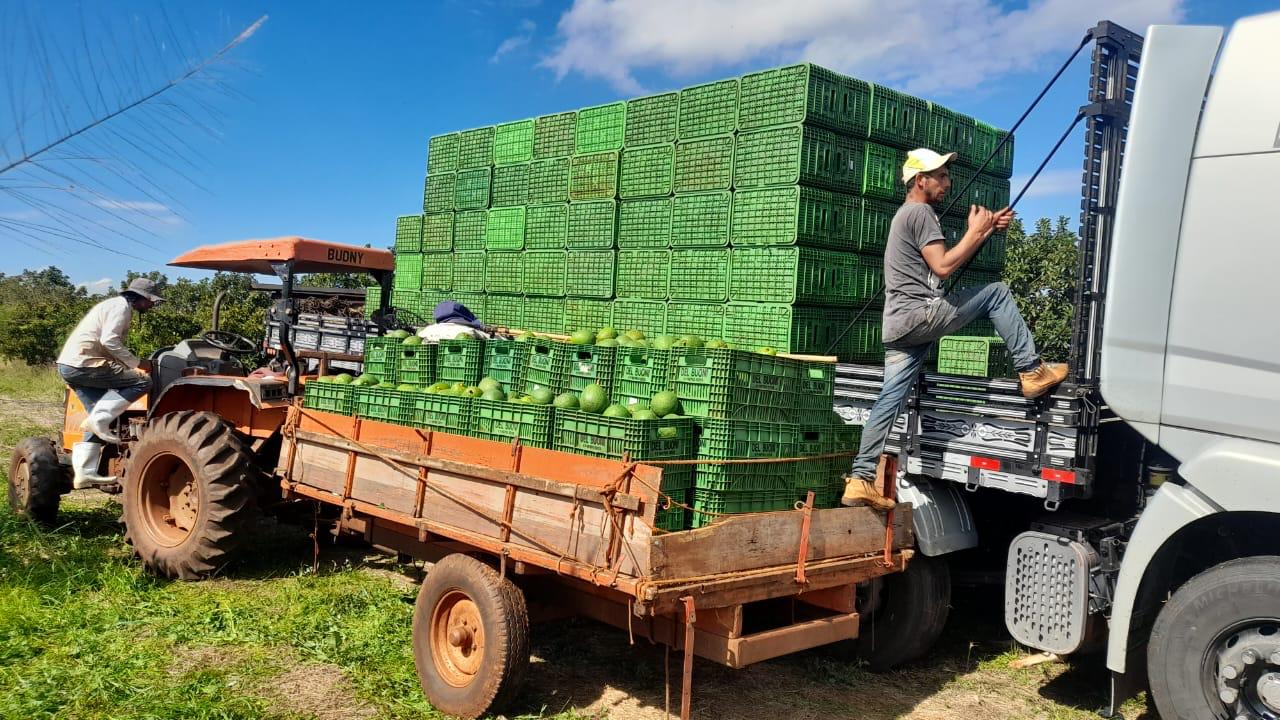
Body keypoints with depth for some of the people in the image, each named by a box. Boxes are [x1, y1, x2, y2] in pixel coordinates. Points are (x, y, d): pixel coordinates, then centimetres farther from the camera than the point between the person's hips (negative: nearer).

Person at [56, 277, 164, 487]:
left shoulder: (116, 305, 25)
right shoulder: (121, 306, -7)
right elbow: (109, 341, -21)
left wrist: (132, 364, 21)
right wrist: (137, 363, -15)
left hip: (69, 365, 11)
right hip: (82, 363, -11)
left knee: (101, 420, 11)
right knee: (141, 382, -14)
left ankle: (85, 472, 8)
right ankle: (98, 419, -17)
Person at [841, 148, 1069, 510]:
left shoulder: (908, 214, 28)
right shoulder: (921, 212, -5)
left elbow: (948, 258, 27)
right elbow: (944, 267, -14)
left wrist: (986, 229, 20)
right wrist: (975, 231, -3)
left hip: (899, 323, 9)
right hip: (920, 313, -9)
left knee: (890, 400, 5)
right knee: (997, 292, 1)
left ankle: (860, 479, 3)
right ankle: (1031, 371, 2)